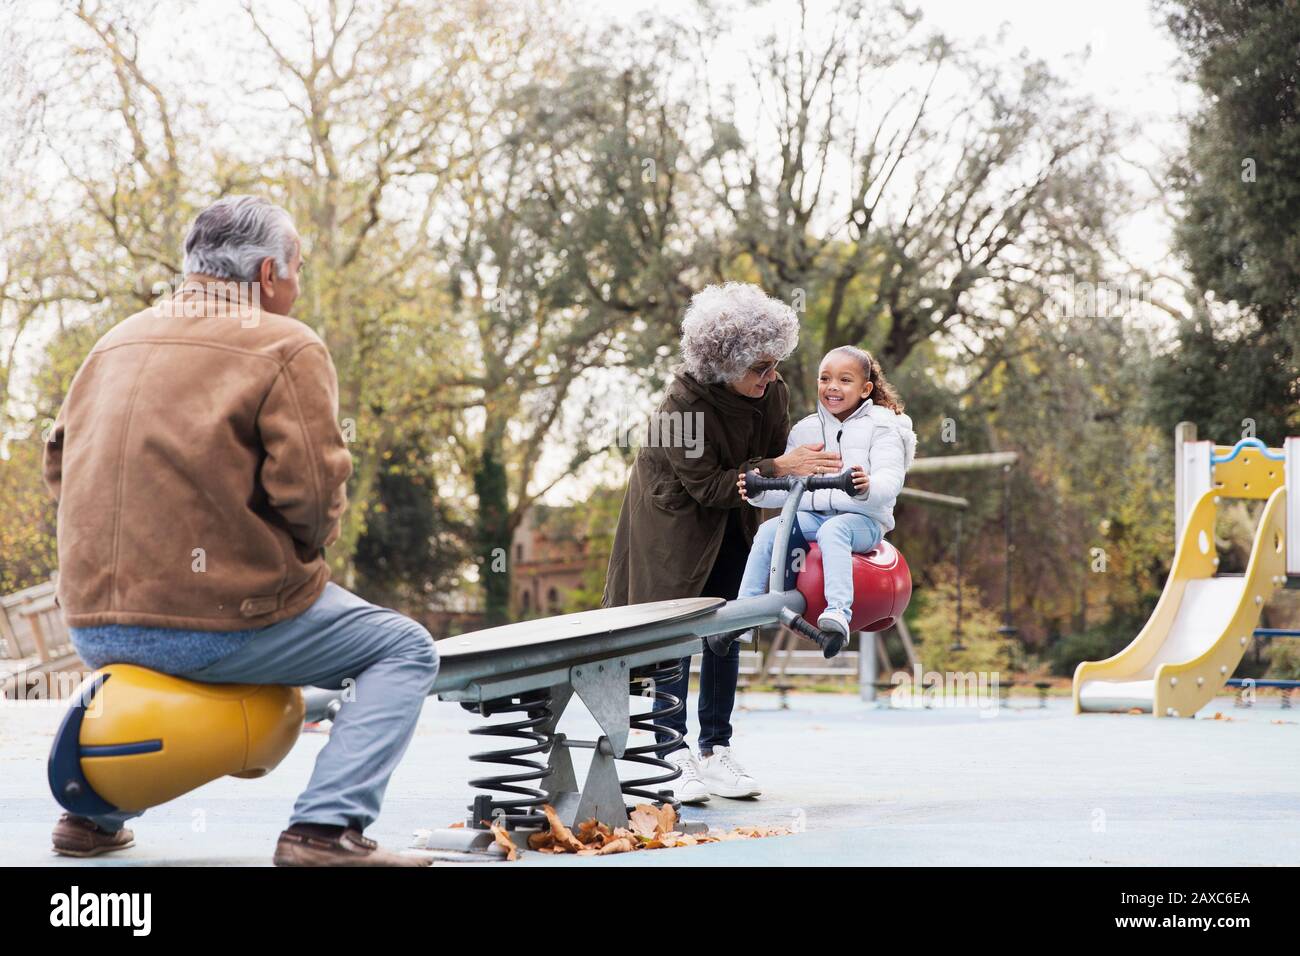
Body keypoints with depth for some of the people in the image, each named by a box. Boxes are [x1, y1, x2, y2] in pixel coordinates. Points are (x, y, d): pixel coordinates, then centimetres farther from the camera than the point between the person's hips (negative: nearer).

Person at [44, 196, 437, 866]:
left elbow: (59, 468, 17)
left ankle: (94, 815, 27)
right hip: (221, 622, -7)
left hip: (94, 625, 7)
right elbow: (311, 490, -16)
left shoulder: (114, 344, 14)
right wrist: (305, 549, 5)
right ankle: (325, 827, -8)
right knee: (405, 651, 9)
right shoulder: (285, 346, -7)